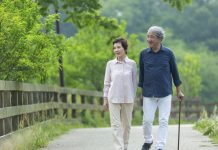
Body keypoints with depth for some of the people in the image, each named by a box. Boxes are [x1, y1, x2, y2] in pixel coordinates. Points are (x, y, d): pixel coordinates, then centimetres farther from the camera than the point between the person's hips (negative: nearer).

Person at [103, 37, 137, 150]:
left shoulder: (132, 64, -1)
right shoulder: (110, 64, 1)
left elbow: (134, 82, 6)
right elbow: (107, 82, 6)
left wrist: (133, 97, 5)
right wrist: (105, 99, 3)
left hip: (128, 98, 0)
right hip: (113, 98, 0)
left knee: (126, 124, 10)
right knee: (115, 125, -6)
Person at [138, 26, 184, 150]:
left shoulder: (168, 53, -3)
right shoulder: (144, 54, 0)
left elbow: (174, 71, 5)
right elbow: (141, 73, 9)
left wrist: (179, 91, 9)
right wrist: (142, 90, 10)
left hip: (165, 93, -1)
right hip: (148, 93, 1)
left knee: (163, 121, -1)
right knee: (147, 120, 2)